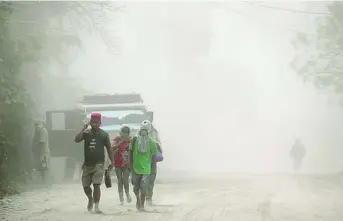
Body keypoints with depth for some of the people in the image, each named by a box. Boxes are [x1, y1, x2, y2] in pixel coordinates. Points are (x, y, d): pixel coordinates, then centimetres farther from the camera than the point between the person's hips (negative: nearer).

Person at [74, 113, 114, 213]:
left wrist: (111, 161, 4)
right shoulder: (86, 133, 3)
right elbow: (77, 140, -13)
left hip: (98, 163, -3)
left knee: (96, 185, -14)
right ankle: (90, 199, 37)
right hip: (87, 164, 3)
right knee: (85, 186, 8)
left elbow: (108, 148, 5)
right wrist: (84, 128, -16)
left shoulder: (104, 134, 0)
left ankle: (96, 206, -10)